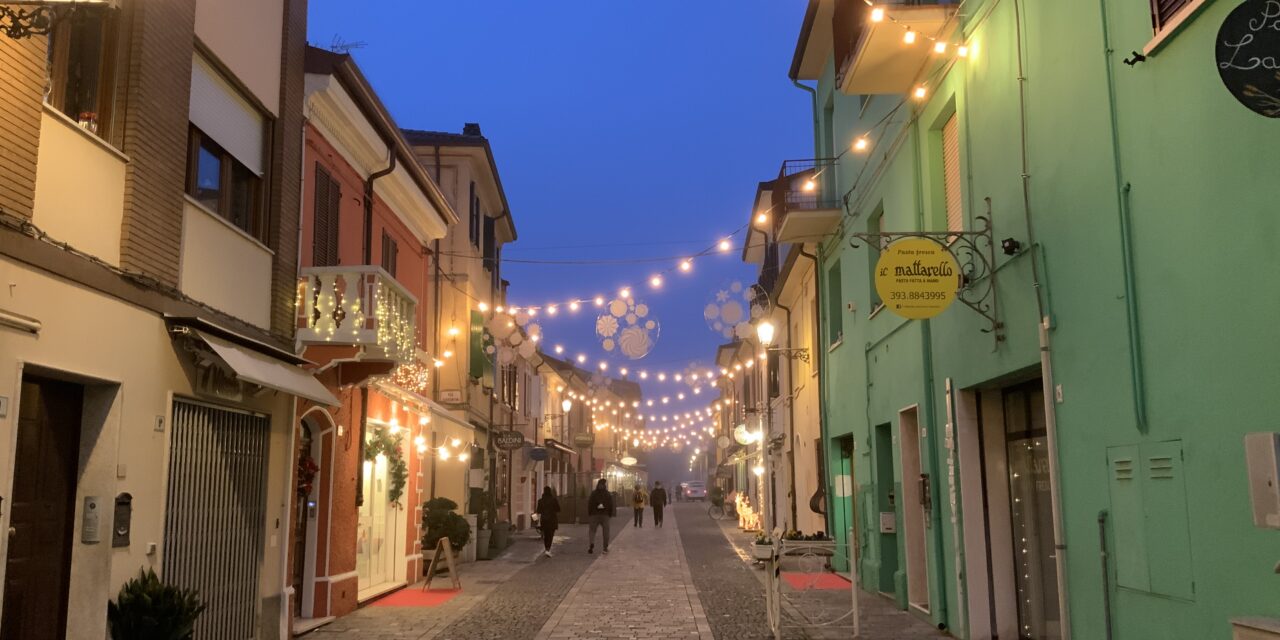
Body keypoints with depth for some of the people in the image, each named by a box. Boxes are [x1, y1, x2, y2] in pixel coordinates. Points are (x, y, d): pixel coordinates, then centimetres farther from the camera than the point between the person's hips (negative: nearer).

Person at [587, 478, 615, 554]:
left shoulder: (593, 494, -2)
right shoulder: (608, 494, 0)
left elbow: (590, 505, -3)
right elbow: (611, 505, 1)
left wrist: (589, 514, 5)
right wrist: (610, 514, 10)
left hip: (595, 514, -1)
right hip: (605, 515, 1)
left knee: (592, 530, 5)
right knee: (606, 531, 10)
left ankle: (591, 544, -18)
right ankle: (605, 548, 8)